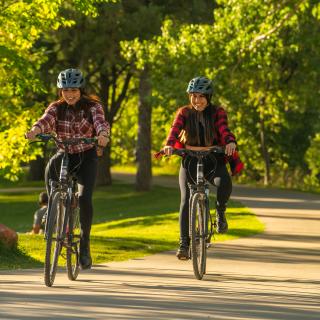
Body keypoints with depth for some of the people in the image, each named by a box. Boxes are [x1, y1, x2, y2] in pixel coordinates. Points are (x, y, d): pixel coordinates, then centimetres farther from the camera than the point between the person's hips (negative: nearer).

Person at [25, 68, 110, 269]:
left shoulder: (93, 106, -6)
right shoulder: (57, 108, -1)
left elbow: (101, 122, -26)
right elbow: (46, 120, -21)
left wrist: (103, 135, -50)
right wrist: (35, 130, -45)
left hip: (87, 157, -2)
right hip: (65, 155, 2)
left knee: (84, 197, -21)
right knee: (52, 166, -33)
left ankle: (85, 244, -7)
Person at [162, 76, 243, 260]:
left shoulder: (217, 112, 0)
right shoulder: (185, 113, 1)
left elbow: (224, 129, -18)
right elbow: (175, 129, -16)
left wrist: (230, 142, -42)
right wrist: (169, 145, -38)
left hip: (213, 160, -1)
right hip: (190, 160, 1)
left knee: (224, 182, -33)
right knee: (187, 201, -14)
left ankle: (220, 211, -3)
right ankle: (184, 243, -9)